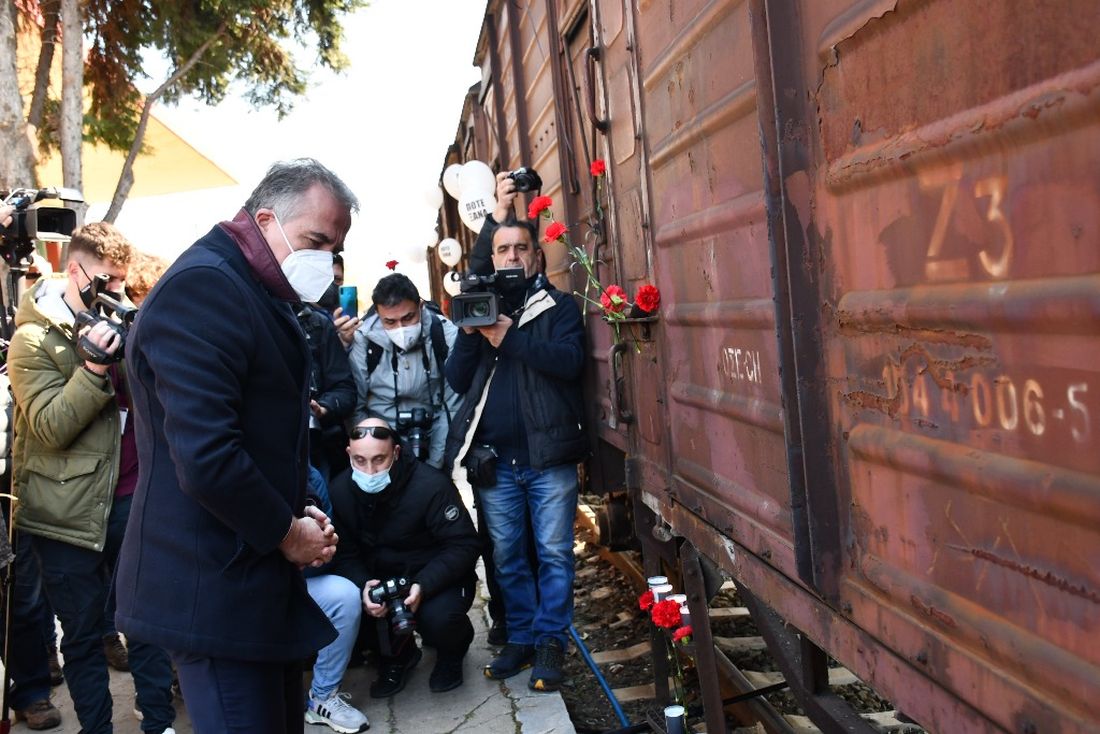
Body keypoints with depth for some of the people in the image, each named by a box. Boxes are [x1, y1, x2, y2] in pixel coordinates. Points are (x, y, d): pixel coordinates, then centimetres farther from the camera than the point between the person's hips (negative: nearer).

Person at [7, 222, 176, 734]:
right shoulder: (33, 339, -7)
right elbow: (51, 428, -15)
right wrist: (94, 368, -27)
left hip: (133, 498, 5)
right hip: (73, 510, -5)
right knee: (83, 632, 8)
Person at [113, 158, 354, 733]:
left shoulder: (259, 292, 14)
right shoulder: (202, 286, -18)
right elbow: (205, 459, -27)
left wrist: (300, 512, 7)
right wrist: (287, 533, -13)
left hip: (259, 576, 10)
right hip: (215, 593, -10)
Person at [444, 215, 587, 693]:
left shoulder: (559, 307, 6)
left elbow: (570, 360, -13)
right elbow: (456, 380, 6)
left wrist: (509, 337, -18)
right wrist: (469, 334, -10)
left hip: (549, 454, -3)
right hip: (495, 459, 3)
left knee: (554, 552, 1)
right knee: (506, 555, 9)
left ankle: (550, 641, 11)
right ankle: (520, 637, 20)